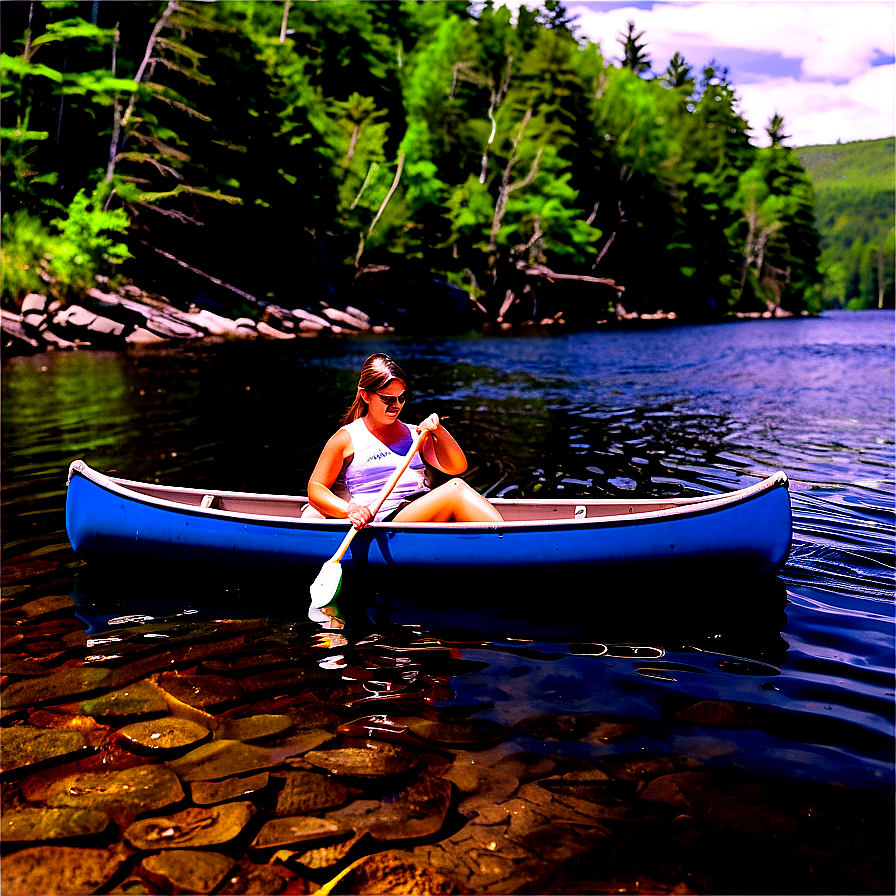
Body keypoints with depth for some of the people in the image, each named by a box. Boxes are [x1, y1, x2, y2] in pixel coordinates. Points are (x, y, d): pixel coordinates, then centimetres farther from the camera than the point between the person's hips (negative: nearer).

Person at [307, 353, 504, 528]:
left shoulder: (415, 434, 22)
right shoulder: (346, 439, 10)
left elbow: (457, 467, 13)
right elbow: (315, 489, 7)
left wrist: (438, 430, -3)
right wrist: (349, 509, -13)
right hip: (384, 525, -4)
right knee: (456, 488, -29)